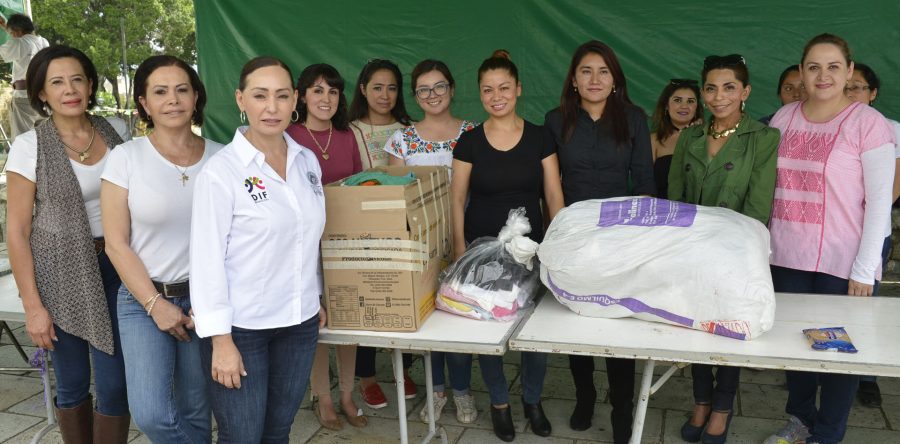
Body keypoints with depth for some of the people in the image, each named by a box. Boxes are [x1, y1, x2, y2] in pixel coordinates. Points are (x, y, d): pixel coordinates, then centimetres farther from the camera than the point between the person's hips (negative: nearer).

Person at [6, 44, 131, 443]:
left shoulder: (116, 131, 2)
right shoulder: (29, 146, -6)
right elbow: (17, 232, -5)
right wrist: (33, 305, -8)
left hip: (114, 267, 2)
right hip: (59, 272, -2)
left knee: (115, 384, 1)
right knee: (72, 383, 11)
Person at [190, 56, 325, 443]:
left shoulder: (307, 161, 5)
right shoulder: (221, 170, -13)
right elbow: (207, 258, -14)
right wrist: (220, 338, -15)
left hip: (299, 323, 5)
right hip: (241, 326, -5)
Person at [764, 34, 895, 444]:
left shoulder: (868, 123, -6)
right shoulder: (783, 117, 6)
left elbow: (879, 201, -8)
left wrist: (864, 270, -10)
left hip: (842, 264, -4)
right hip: (787, 257, 4)